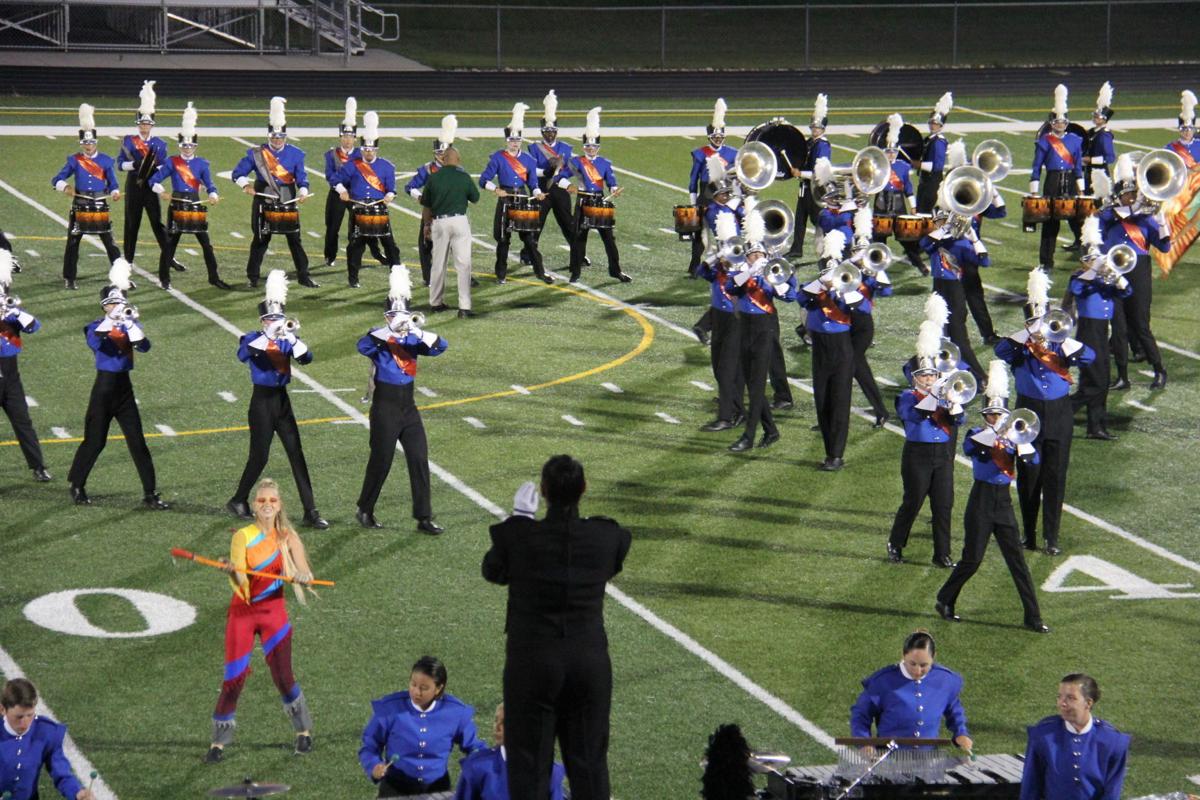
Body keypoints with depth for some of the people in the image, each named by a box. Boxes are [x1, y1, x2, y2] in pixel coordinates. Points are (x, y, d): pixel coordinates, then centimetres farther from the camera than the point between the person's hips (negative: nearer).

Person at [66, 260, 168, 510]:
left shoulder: (129, 327, 6)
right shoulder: (97, 327, -2)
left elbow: (144, 347, -12)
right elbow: (95, 342, -26)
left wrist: (130, 322, -25)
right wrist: (114, 318, -33)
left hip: (125, 388, 3)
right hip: (104, 388, -3)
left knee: (137, 441, -1)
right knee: (95, 440, 3)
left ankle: (150, 493, -1)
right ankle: (76, 485, 22)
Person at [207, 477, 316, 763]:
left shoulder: (287, 537, -2)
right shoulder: (242, 536, -6)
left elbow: (306, 576, -5)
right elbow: (240, 582, -14)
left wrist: (301, 577, -28)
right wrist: (232, 572, -35)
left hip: (273, 611, 1)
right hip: (242, 611, -1)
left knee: (282, 676, -3)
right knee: (234, 677, -6)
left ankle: (304, 731, 19)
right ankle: (219, 741, 4)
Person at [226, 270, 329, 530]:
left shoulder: (286, 340, 6)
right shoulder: (254, 339, -6)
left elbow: (306, 358, -10)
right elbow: (243, 355, -28)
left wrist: (292, 338, -26)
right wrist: (269, 334, -35)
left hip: (282, 401, 4)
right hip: (262, 402, -4)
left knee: (297, 455, -1)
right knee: (259, 457, -1)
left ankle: (310, 511, -2)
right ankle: (239, 501, 21)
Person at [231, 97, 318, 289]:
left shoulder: (295, 154, 2)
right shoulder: (256, 153, -2)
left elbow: (302, 178, 1)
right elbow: (238, 174, 0)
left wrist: (303, 192, -18)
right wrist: (245, 185, -20)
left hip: (288, 202, 1)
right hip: (264, 202, -1)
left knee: (295, 240, 3)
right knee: (260, 240, 4)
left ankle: (304, 276, 10)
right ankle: (253, 277, 14)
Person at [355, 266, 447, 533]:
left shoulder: (413, 340, 5)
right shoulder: (380, 338, -8)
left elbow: (440, 347, -9)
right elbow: (363, 346, -31)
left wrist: (419, 332, -28)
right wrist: (392, 328, -41)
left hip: (408, 406, 5)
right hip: (385, 408, -5)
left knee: (419, 460, 1)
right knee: (381, 461, 2)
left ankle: (424, 517, 5)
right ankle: (365, 510, 22)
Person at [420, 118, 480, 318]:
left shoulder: (434, 178, 0)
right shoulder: (464, 177, -5)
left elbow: (425, 206, 7)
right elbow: (475, 198, 9)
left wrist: (427, 224, 21)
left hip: (439, 222, 2)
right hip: (459, 221, -2)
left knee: (438, 263, 15)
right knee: (463, 263, -2)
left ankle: (436, 302, 25)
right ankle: (464, 306, -9)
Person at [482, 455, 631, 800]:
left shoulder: (517, 535, -16)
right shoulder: (608, 537, -9)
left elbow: (493, 571, 5)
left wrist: (519, 517, 13)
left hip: (531, 663, -2)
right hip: (590, 661, 2)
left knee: (528, 767, 7)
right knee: (589, 763, 13)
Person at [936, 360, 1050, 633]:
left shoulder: (1010, 438, 8)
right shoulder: (977, 434, -3)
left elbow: (1033, 459, -5)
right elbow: (969, 448, -27)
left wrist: (1020, 438, -21)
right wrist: (996, 431, -34)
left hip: (1003, 502, 4)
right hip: (981, 501, -4)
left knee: (1017, 561, 0)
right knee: (972, 559, -1)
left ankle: (1033, 618, -1)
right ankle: (945, 601, 21)